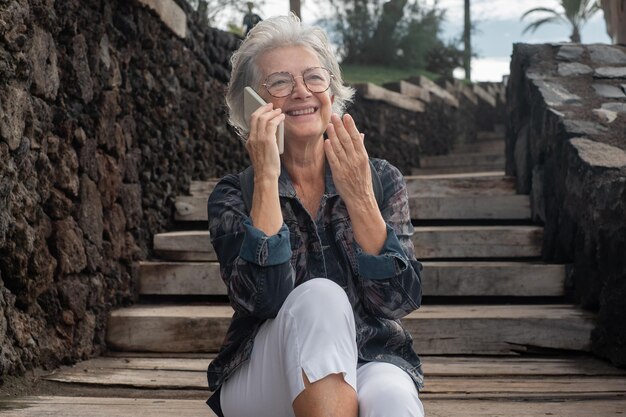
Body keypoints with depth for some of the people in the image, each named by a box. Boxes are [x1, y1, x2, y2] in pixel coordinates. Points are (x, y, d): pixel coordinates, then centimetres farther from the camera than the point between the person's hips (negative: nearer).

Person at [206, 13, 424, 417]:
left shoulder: (382, 180, 5)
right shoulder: (233, 196, 1)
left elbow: (400, 301, -8)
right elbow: (263, 298, -17)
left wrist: (358, 198, -17)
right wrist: (267, 181, -19)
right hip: (260, 384, 1)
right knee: (320, 296, -32)